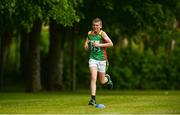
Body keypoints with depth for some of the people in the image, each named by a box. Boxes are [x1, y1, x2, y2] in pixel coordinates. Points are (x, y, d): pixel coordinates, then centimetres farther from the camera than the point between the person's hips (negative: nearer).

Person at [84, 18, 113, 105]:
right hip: (92, 58, 2)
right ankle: (93, 99, -14)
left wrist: (99, 45, -24)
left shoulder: (102, 34, -10)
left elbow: (111, 44, -20)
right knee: (93, 78, -16)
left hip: (101, 59, -2)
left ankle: (107, 78, 46)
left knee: (102, 81, 10)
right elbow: (86, 47, 22)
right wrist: (86, 45, -1)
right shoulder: (89, 34, 4)